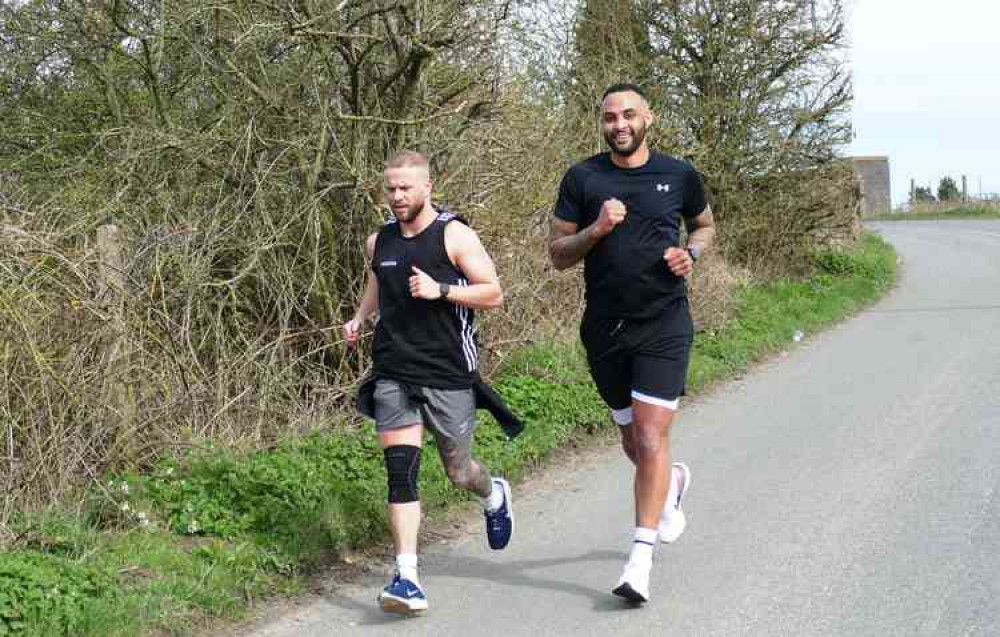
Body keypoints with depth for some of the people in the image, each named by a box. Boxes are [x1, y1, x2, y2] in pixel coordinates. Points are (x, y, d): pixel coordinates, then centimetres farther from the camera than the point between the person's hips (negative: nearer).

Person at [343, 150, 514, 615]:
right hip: (394, 374, 3)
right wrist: (360, 317, 10)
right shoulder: (379, 242, 8)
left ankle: (494, 496, 49)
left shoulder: (455, 236, -7)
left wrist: (440, 289, -21)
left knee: (458, 471, 12)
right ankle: (407, 579, -12)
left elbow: (492, 294, -7)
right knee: (401, 472, -11)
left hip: (448, 375, -3)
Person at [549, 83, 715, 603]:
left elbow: (704, 225, 21)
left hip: (664, 325, -2)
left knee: (652, 437, -12)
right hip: (605, 328, 2)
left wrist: (690, 253, -1)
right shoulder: (582, 178, 3)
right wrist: (596, 230, -15)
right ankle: (672, 482, 49)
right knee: (632, 442, 14)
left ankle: (640, 559, -9)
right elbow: (557, 253, 3)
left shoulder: (678, 175, 4)